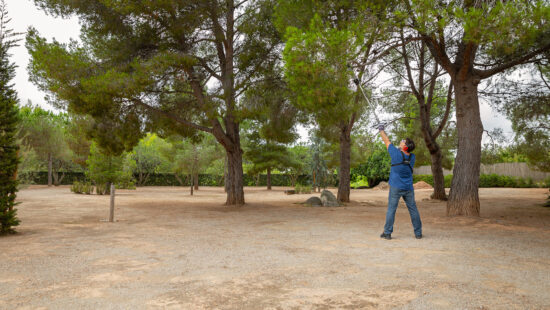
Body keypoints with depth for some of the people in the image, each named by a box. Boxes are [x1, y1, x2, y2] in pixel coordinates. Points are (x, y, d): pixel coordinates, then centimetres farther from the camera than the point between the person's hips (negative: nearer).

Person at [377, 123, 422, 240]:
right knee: (413, 209, 9)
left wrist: (381, 130, 14)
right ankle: (418, 233, 14)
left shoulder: (396, 154, -13)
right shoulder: (412, 157, -1)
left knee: (391, 209, 1)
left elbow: (387, 142, -1)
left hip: (396, 187, -4)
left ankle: (387, 233, 3)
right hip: (409, 188, 4)